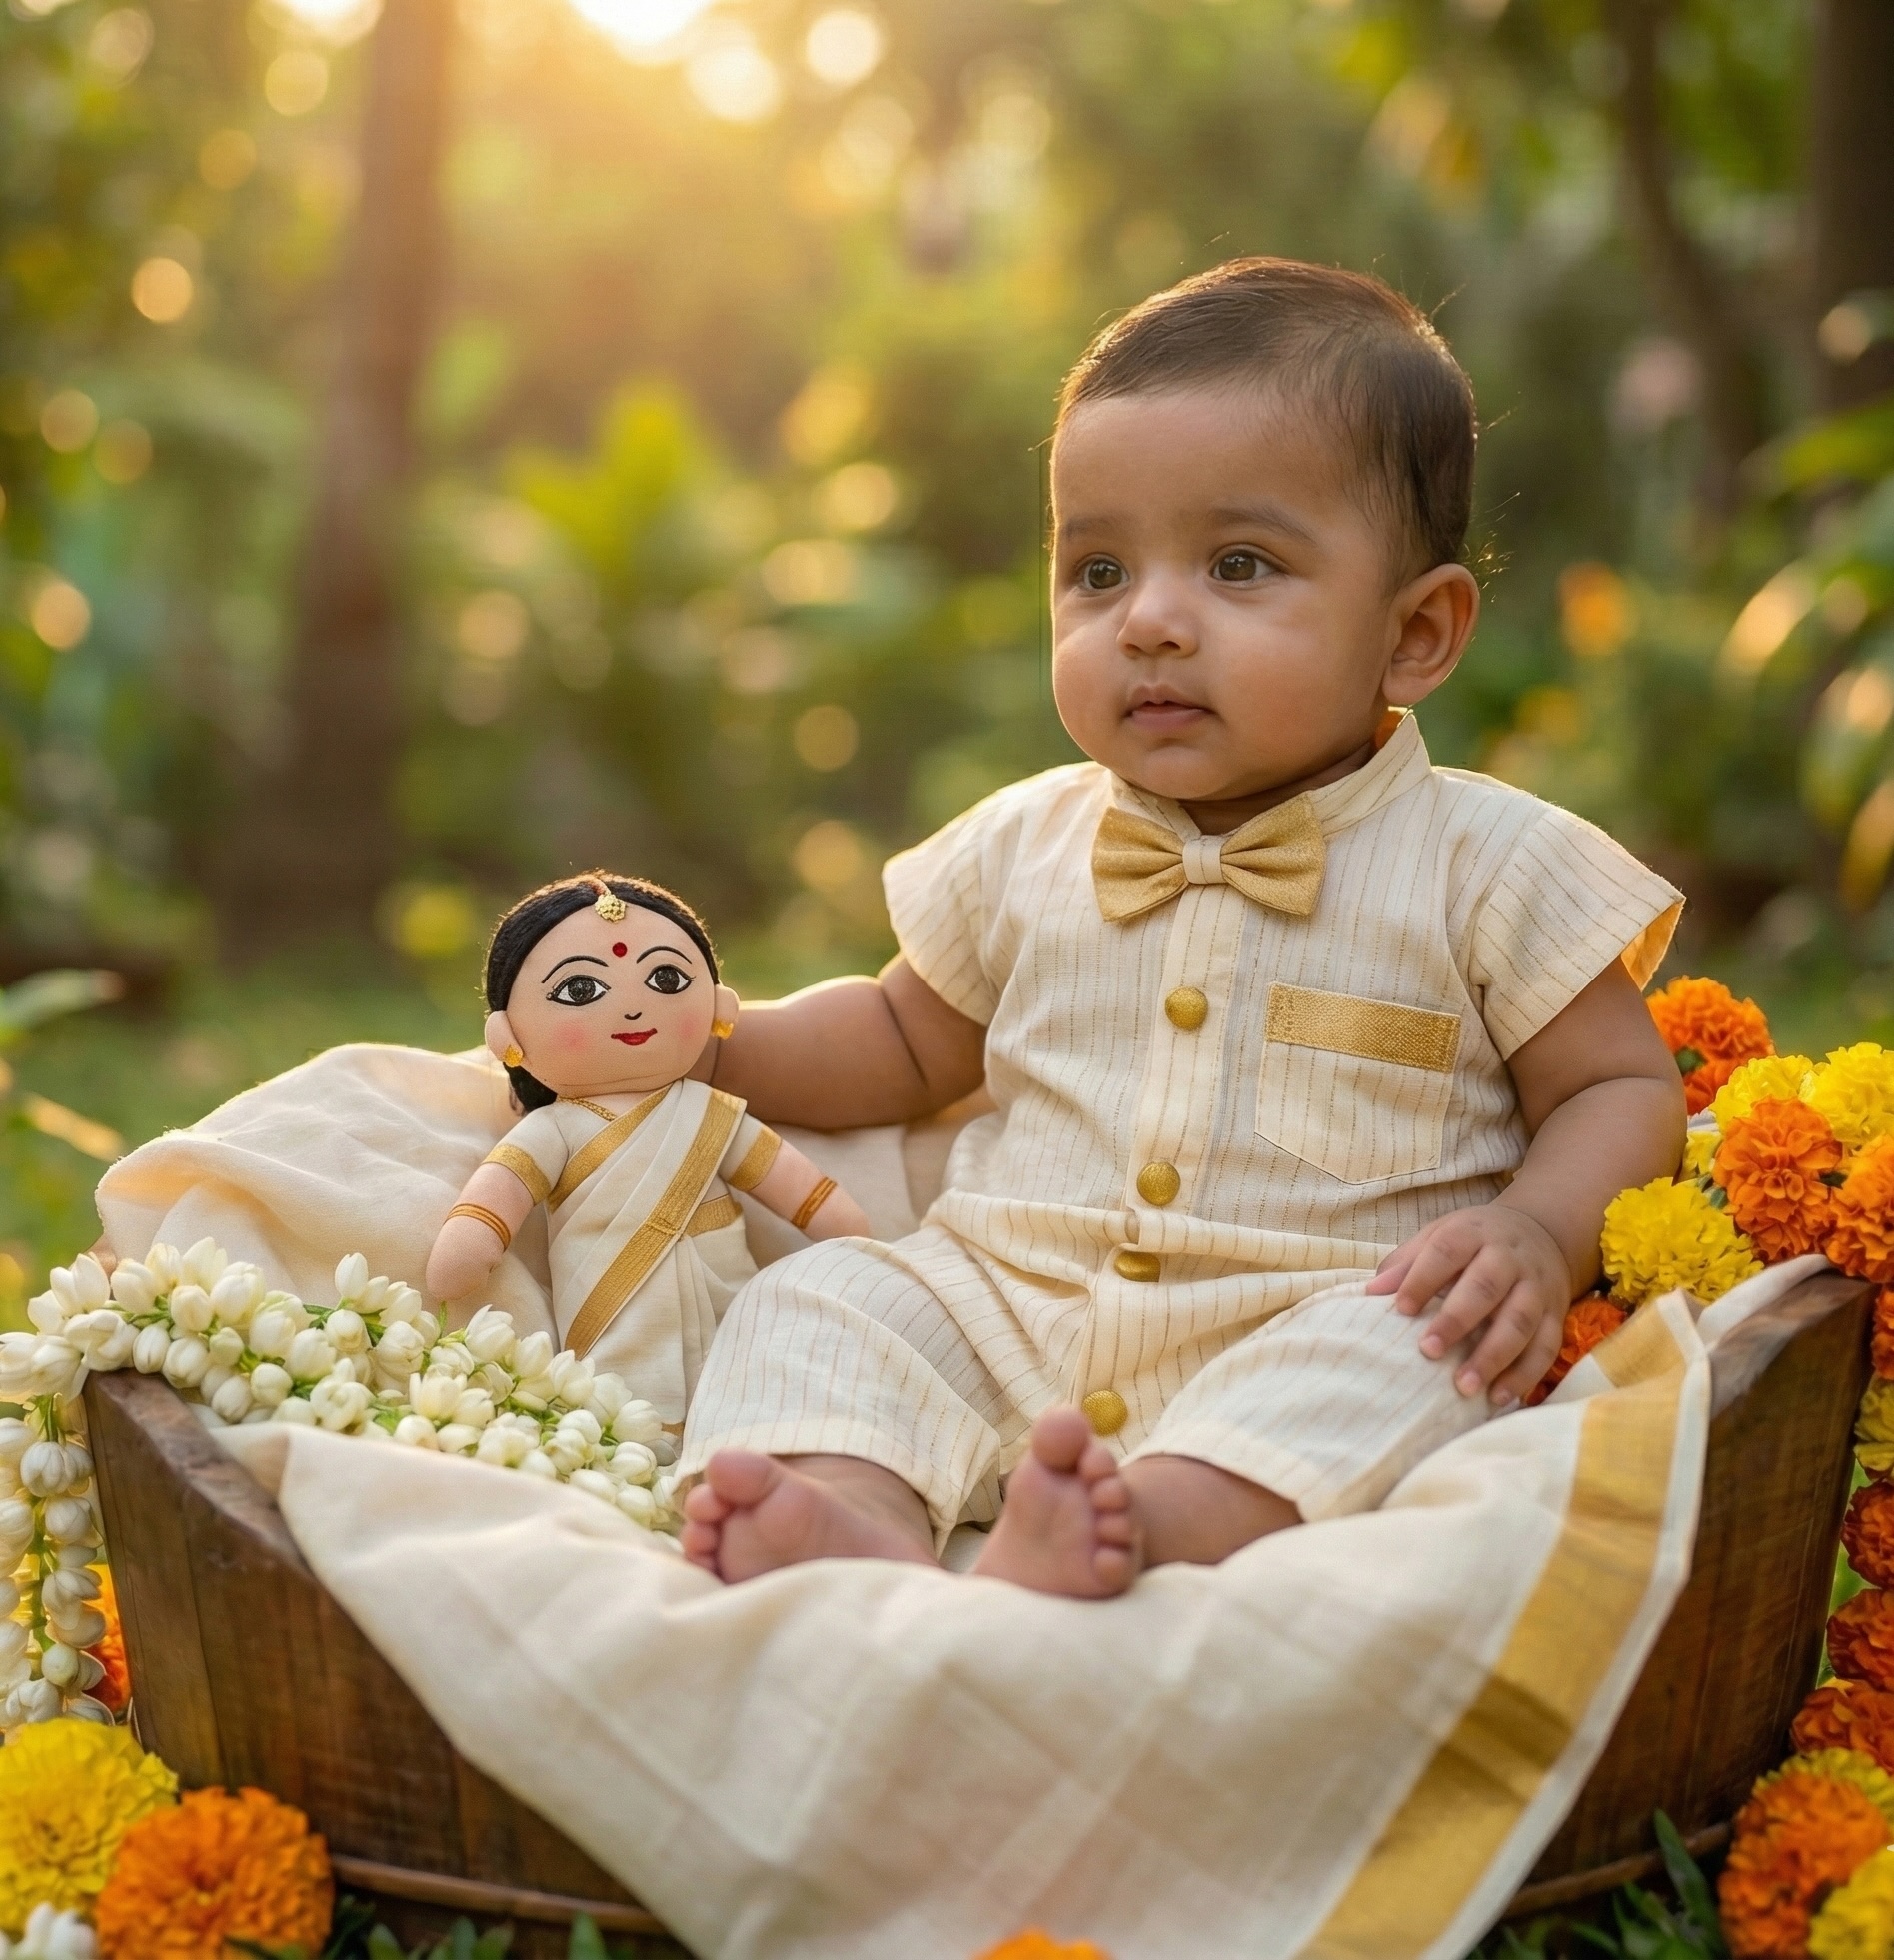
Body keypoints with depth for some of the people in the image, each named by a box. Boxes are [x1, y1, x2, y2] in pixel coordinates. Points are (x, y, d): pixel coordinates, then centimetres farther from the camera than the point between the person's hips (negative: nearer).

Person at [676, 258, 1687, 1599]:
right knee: (815, 1306, -14)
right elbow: (908, 1041, 26)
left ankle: (1157, 1519, -52)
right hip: (1008, 1314, 4)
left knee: (1409, 1361, -32)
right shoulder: (1026, 849, 11)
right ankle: (860, 1519, -40)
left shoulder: (1487, 865, 0)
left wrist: (1539, 1237, -16)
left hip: (1313, 1332, -3)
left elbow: (1624, 1089, 5)